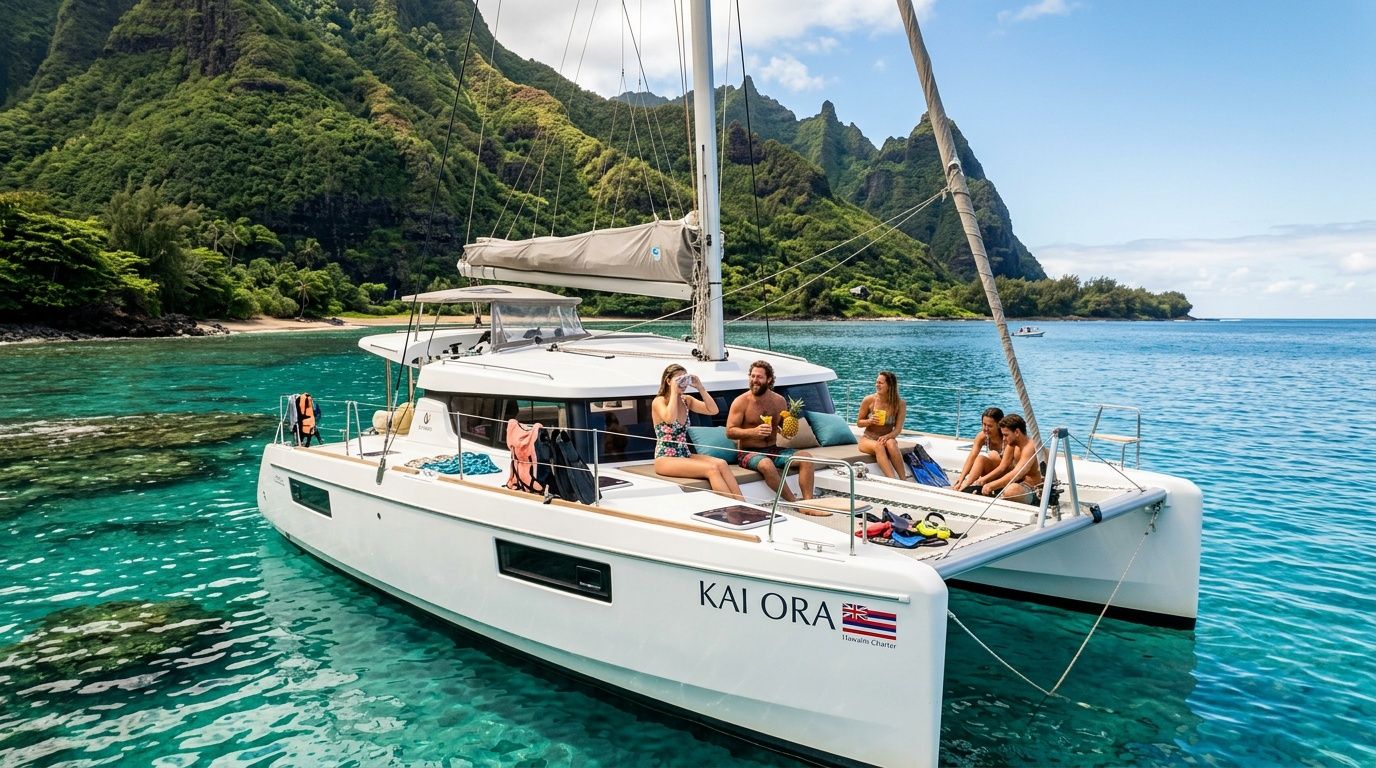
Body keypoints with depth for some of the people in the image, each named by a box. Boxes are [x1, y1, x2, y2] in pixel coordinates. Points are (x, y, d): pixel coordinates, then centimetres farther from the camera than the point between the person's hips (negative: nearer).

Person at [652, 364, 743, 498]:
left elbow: (713, 411, 3)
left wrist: (700, 388, -3)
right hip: (665, 459, -6)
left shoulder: (687, 400, 12)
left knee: (722, 464, -21)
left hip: (685, 455, 6)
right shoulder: (659, 401, -6)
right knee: (711, 469, -27)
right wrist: (674, 392, -18)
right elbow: (670, 418, -29)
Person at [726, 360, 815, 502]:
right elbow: (730, 431, -9)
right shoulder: (741, 402, -6)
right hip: (749, 452, -5)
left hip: (773, 450, 5)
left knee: (806, 457, -17)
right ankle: (795, 503, -27)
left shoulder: (779, 401, 8)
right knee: (766, 465, -38)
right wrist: (754, 431, -24)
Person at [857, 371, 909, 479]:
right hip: (868, 439, 0)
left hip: (887, 438, 0)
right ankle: (893, 480, -46)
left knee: (891, 444, -36)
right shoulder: (869, 400, -6)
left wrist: (887, 436, -29)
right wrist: (870, 421, -17)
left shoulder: (900, 404, -6)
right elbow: (859, 422, 5)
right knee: (878, 446, -35)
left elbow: (898, 429, -8)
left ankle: (903, 479, -35)